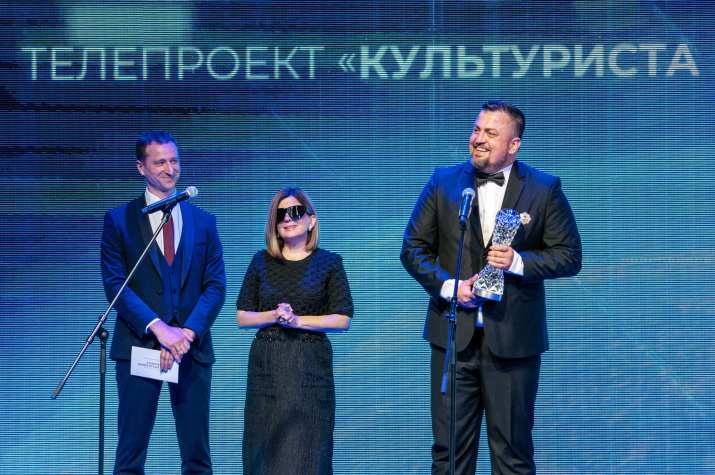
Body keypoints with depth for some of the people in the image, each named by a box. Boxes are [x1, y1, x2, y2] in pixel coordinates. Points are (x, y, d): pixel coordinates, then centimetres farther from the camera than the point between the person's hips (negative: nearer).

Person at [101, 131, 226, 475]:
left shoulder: (203, 222, 12)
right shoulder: (118, 220, 4)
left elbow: (216, 286, 5)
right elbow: (114, 284, -4)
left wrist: (188, 333, -11)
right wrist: (158, 328, -16)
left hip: (193, 348, 2)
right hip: (139, 346, -2)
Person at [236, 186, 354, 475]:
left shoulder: (328, 263, 3)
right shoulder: (262, 262, 9)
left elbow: (342, 320, -3)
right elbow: (242, 317, 7)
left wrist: (297, 320, -12)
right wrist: (273, 316, -11)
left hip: (310, 365, -2)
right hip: (266, 364, 2)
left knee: (307, 449, -4)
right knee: (266, 446, 1)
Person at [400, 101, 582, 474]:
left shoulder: (544, 189, 1)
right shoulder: (443, 182, 6)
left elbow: (570, 256, 0)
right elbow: (413, 248, 8)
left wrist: (520, 261, -16)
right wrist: (447, 285, -8)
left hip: (513, 340, -2)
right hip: (454, 336, 2)